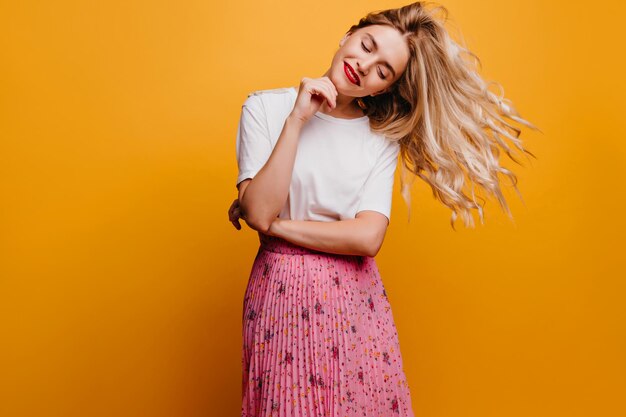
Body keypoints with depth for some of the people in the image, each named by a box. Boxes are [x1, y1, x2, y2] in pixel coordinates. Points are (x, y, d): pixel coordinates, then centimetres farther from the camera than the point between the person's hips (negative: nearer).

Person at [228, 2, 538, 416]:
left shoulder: (382, 137, 0)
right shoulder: (265, 107, -4)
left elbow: (368, 237, -12)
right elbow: (259, 213, -16)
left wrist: (273, 223, -13)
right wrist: (296, 119, -19)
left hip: (353, 297, 2)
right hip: (282, 291, -1)